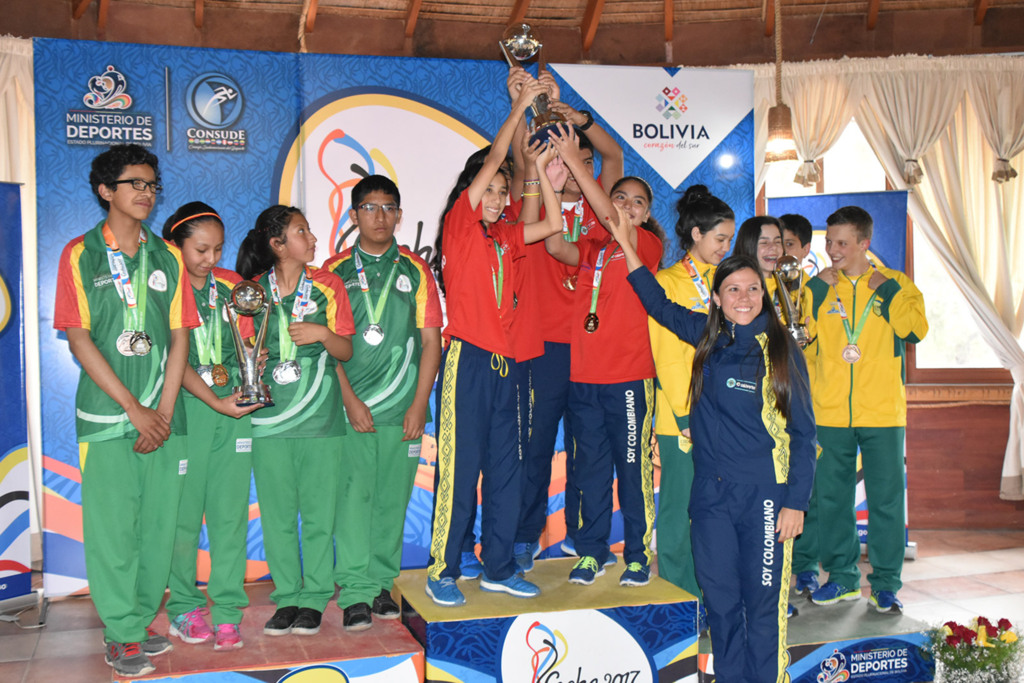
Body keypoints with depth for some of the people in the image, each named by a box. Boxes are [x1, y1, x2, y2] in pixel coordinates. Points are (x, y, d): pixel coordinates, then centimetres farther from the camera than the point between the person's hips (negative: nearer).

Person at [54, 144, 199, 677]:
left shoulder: (167, 258, 10)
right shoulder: (80, 255, 0)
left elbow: (179, 338, 7)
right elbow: (78, 339, -5)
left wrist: (164, 412, -3)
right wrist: (133, 408, -10)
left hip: (163, 416, 3)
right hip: (106, 415, -3)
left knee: (159, 523, 5)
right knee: (112, 526, -1)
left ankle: (141, 621, 20)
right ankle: (122, 634, 12)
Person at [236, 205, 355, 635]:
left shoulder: (327, 285, 4)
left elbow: (346, 351, 3)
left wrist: (323, 333, -16)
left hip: (320, 419, -1)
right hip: (269, 419, 1)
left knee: (319, 510, 2)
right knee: (277, 512, 5)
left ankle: (314, 598, 14)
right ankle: (287, 597, 18)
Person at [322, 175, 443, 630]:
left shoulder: (415, 270, 8)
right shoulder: (335, 270, 6)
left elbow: (431, 341, 6)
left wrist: (419, 404, -3)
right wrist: (350, 400, -7)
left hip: (403, 408, 1)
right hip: (351, 407, -1)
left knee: (393, 497, 5)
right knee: (353, 494, -6)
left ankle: (382, 583, 17)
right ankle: (355, 593, -1)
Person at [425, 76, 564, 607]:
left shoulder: (504, 237, 17)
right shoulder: (459, 224, 1)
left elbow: (554, 225, 18)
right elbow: (492, 161, -4)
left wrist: (541, 171, 14)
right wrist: (520, 106, 2)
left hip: (503, 363, 7)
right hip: (467, 359, -7)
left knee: (506, 470, 9)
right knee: (459, 469, -5)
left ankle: (498, 567, 19)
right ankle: (442, 572, 4)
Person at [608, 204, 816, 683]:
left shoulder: (782, 350, -4)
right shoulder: (708, 338, 6)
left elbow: (803, 431, -3)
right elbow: (659, 306, 21)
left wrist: (796, 501, -8)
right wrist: (626, 246, 17)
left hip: (764, 494, -4)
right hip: (710, 491, 4)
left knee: (762, 600, 2)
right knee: (719, 599, 11)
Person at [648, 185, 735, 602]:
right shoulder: (667, 283, -2)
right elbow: (668, 357, -7)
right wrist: (686, 415, -12)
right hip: (682, 417, -5)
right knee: (680, 502, 0)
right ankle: (677, 591, 11)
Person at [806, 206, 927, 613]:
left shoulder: (896, 285, 2)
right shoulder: (819, 287, 7)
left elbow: (916, 331, -12)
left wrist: (886, 290, -14)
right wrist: (818, 289, -9)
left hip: (882, 412, -2)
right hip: (830, 412, 2)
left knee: (886, 498, 2)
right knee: (832, 496, 8)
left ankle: (885, 582, 14)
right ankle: (842, 576, 22)